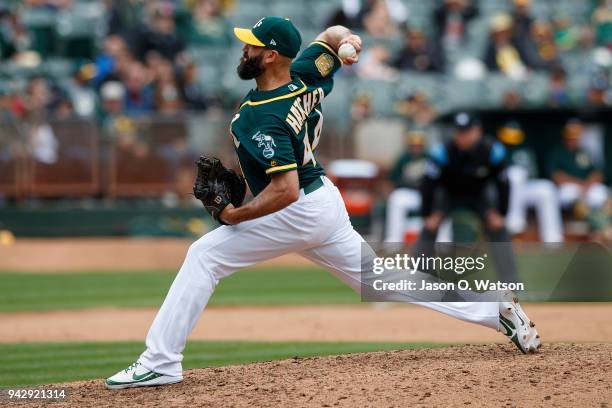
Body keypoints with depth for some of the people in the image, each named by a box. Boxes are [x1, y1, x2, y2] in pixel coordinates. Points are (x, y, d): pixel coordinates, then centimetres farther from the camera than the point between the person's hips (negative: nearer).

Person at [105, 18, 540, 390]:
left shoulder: (262, 117, -25)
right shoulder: (305, 76, 0)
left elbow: (286, 189, -32)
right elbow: (333, 35, 19)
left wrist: (236, 216, -21)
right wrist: (347, 41, -3)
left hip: (296, 214, -9)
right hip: (327, 203, 9)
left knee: (204, 256, -8)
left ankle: (160, 363, -13)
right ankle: (498, 310, 15)